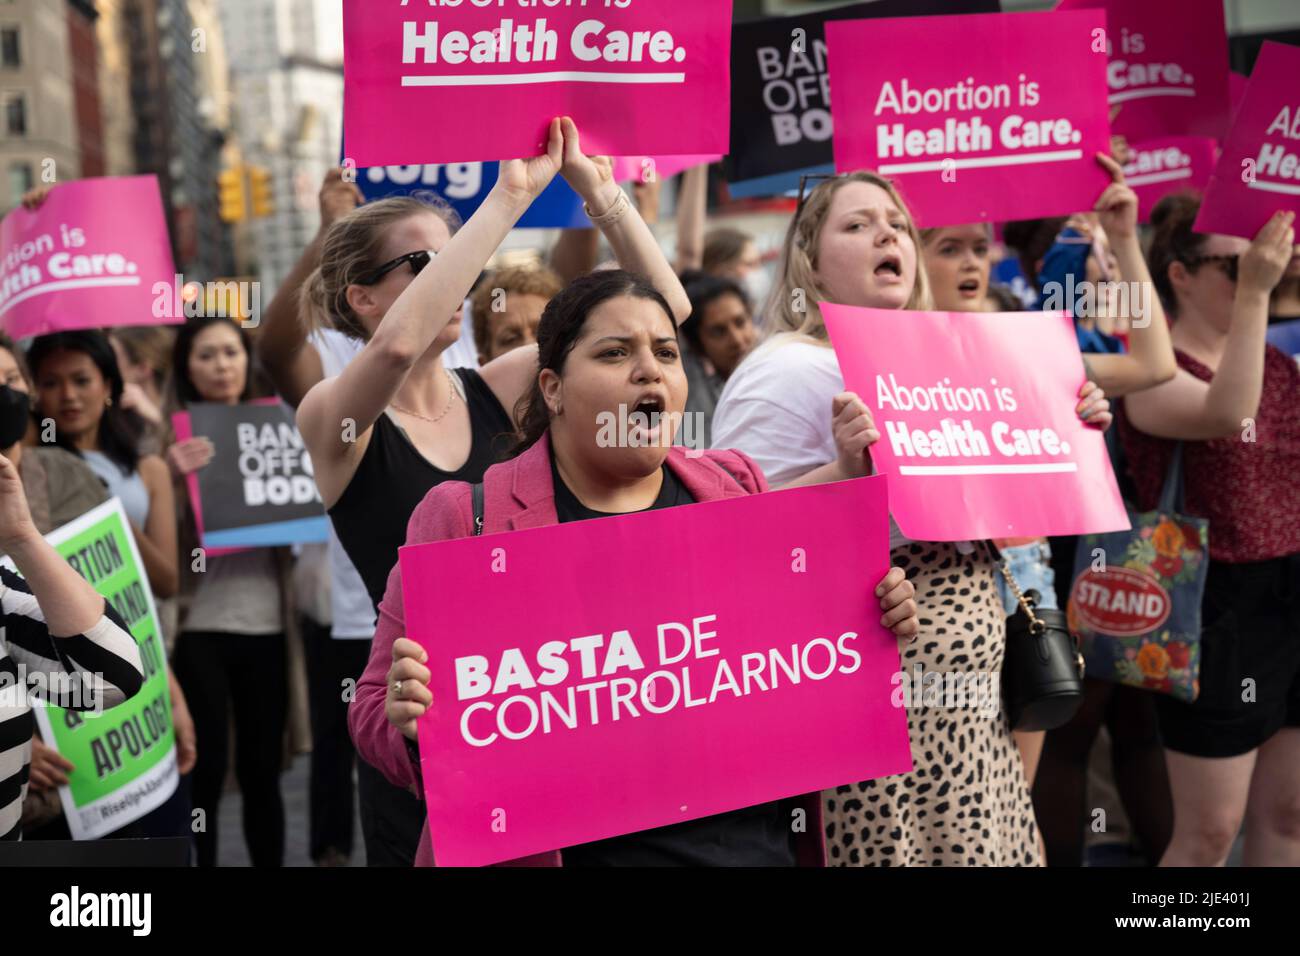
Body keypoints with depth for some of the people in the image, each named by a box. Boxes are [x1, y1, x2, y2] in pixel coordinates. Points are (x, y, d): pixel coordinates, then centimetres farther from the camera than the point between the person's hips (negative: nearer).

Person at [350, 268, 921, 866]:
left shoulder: (737, 489, 4)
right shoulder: (464, 519, -8)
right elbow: (375, 712, -5)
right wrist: (411, 720, -27)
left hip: (766, 843, 4)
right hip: (578, 852, -4)